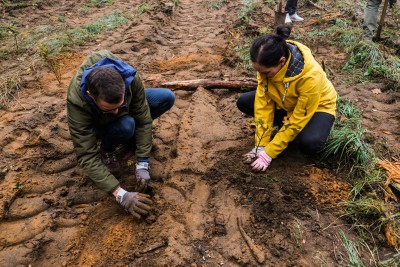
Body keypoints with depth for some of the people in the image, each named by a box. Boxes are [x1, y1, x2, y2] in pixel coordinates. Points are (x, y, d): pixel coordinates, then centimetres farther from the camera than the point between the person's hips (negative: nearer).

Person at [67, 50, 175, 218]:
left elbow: (144, 119, -25)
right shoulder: (77, 101, -41)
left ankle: (130, 139, 2)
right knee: (125, 126, -38)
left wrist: (142, 165, -29)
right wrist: (121, 195, -43)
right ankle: (106, 149, -2)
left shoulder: (130, 78, -36)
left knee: (167, 98, -19)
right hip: (99, 124, -3)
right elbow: (87, 156, -38)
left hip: (127, 113, 4)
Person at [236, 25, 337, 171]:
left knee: (310, 143, -35)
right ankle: (284, 126, 1)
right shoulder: (267, 64, -26)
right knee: (243, 102, -12)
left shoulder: (310, 76, -39)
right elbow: (263, 103, -21)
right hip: (285, 102, 5)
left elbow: (297, 120, -31)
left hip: (317, 105, -5)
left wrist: (268, 153, -30)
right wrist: (261, 145, -23)